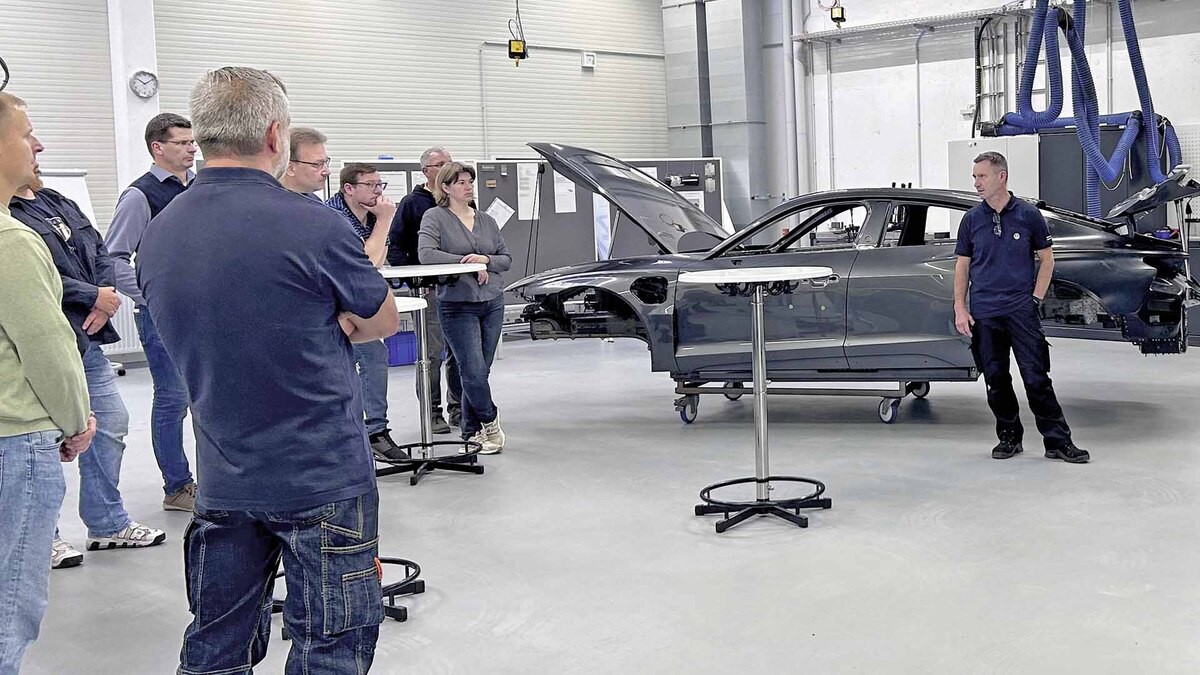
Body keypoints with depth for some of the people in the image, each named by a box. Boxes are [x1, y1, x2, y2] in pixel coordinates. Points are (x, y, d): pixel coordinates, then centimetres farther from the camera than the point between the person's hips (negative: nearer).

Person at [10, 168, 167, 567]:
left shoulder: (58, 202, 15)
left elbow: (100, 251, 15)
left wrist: (108, 299, -3)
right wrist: (94, 296, -14)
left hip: (87, 340, 9)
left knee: (111, 425, 14)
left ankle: (107, 523, 28)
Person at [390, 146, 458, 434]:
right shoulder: (412, 203, -1)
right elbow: (394, 246, -3)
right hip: (429, 289, -4)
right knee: (432, 352, -3)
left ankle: (457, 408, 19)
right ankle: (432, 412, 4)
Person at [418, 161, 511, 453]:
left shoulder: (486, 220, 14)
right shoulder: (435, 217, -2)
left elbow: (506, 259, 14)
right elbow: (426, 254, -16)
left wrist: (486, 260, -7)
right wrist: (467, 263, -16)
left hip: (492, 303, 5)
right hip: (458, 306, -5)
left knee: (480, 371, 7)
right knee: (474, 372, -10)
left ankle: (472, 431, 19)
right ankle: (489, 421, 12)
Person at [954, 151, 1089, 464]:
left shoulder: (1028, 215, 0)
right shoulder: (972, 219, 6)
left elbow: (1047, 259, 6)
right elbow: (962, 265, 9)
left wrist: (1036, 298, -3)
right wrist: (960, 309, 0)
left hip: (1022, 311, -2)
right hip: (983, 314, 3)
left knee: (1036, 377, -5)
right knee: (996, 379, 7)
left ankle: (1058, 441, 0)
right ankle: (1009, 437, 20)